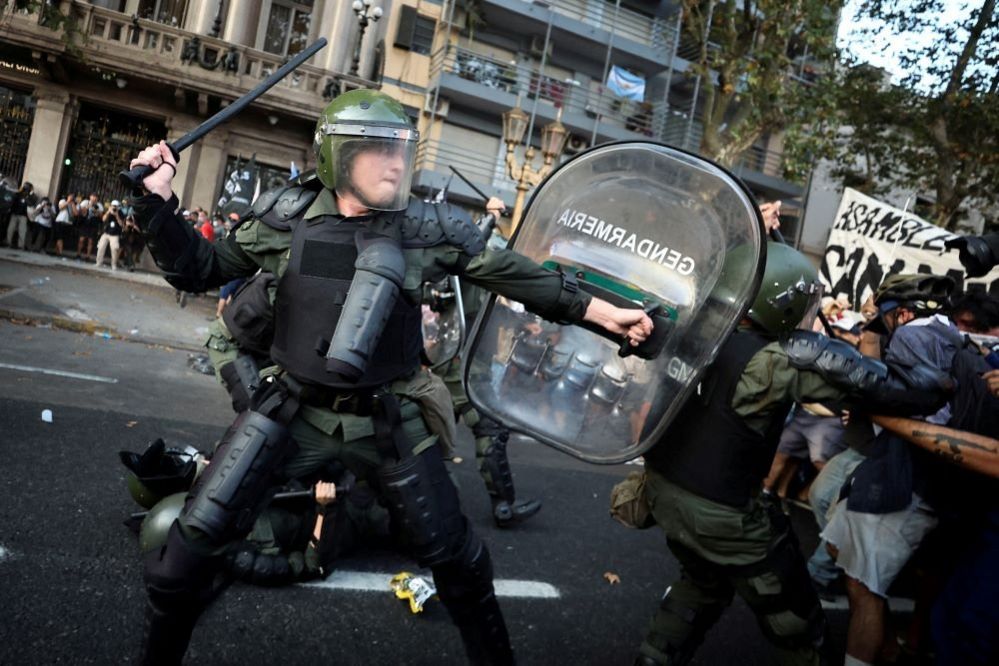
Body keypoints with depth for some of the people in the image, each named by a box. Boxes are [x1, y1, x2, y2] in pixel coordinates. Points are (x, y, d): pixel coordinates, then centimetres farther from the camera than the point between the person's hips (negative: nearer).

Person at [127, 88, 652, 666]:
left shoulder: (430, 229, -9)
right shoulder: (287, 218, -5)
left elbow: (516, 276, -2)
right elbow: (199, 271, 6)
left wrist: (602, 312, -2)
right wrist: (158, 200, -8)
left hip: (386, 421, 0)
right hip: (292, 410, 1)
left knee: (452, 554, 9)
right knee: (195, 538, 1)